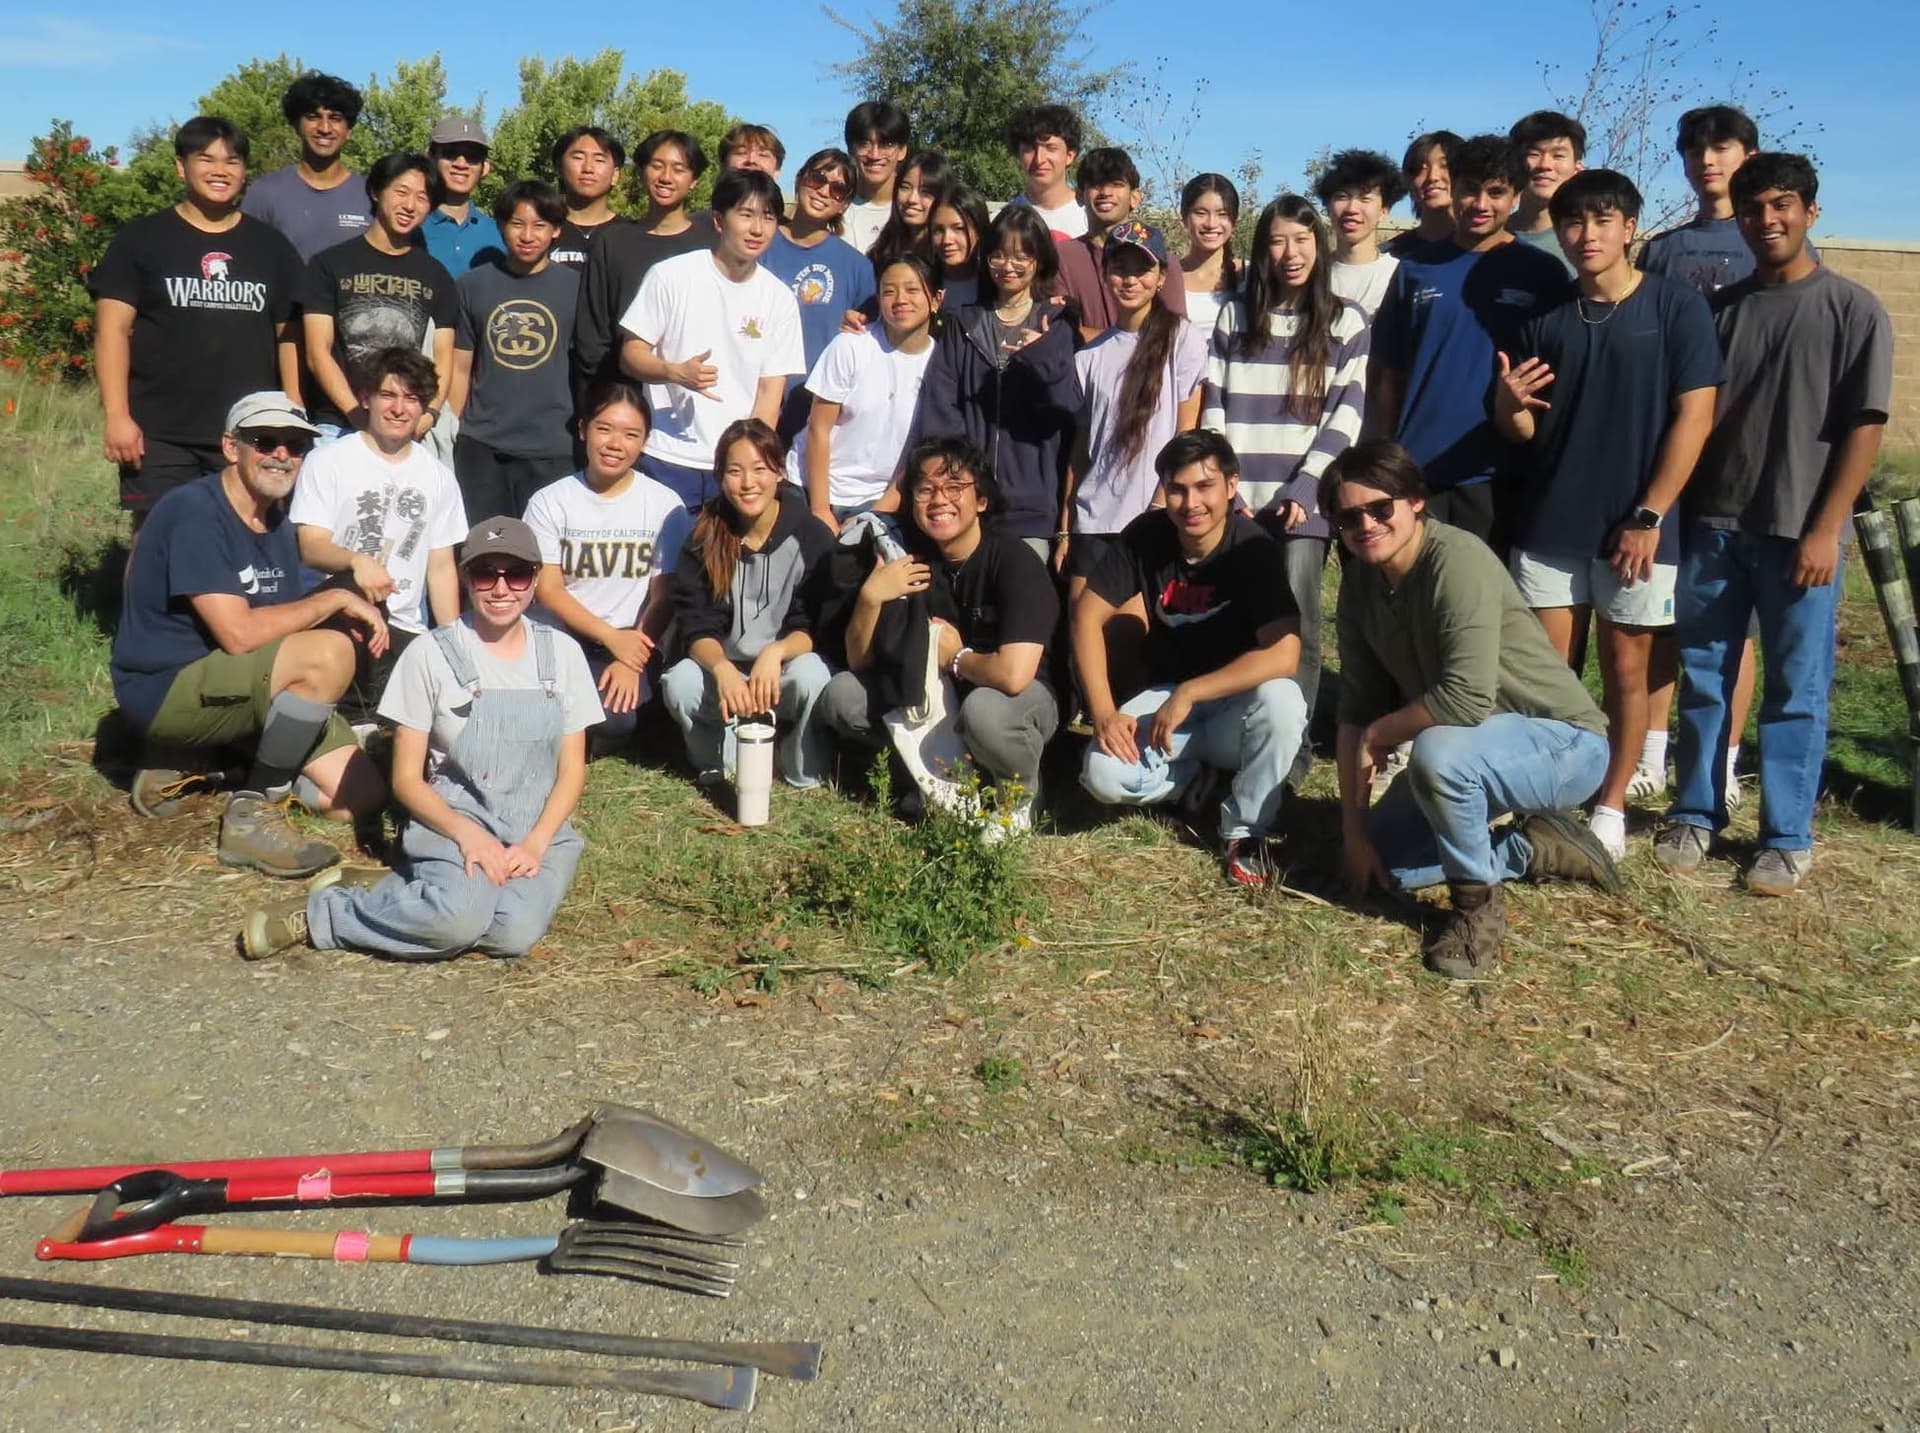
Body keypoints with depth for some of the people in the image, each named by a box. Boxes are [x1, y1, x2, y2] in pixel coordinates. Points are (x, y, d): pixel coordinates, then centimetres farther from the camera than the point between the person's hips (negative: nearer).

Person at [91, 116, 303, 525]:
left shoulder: (271, 246, 13)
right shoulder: (141, 240, 5)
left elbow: (289, 336, 13)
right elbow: (113, 329, 0)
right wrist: (116, 415, -10)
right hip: (161, 434, -2)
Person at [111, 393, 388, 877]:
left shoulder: (276, 521, 9)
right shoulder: (194, 511, -19)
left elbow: (283, 625, 9)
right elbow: (238, 633, -27)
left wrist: (350, 618, -8)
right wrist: (336, 600, -19)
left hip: (235, 688, 9)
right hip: (165, 688, -9)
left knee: (362, 797, 0)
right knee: (328, 652, -31)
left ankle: (188, 759, 14)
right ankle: (254, 814, -18)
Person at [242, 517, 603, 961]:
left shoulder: (562, 653, 6)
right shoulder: (431, 654, -2)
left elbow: (573, 770, 8)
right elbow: (406, 779, -1)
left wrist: (537, 843, -10)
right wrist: (466, 833, -18)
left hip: (540, 830, 3)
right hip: (455, 821, -3)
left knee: (513, 933, -29)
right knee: (458, 919, -35)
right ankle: (321, 913, -11)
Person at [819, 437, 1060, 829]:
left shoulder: (1012, 561, -22)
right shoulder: (907, 559, -6)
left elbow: (1013, 674, -35)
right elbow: (859, 662, -4)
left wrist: (955, 657, -16)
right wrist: (870, 596, -21)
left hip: (1020, 701, -5)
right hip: (935, 698, 5)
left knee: (984, 709, -39)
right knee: (841, 695, -12)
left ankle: (1022, 791, -7)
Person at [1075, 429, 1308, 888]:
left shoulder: (1253, 548, -20)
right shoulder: (1146, 535, -10)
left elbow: (1283, 655, -30)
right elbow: (1087, 615, -6)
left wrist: (1189, 693, -29)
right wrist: (1103, 712, -16)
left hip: (1234, 704, -2)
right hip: (1164, 698, 2)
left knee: (1281, 700, -37)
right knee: (1103, 775, -26)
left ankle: (1245, 829, -13)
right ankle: (1203, 776, 5)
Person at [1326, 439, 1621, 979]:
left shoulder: (1459, 561, -27)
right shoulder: (1361, 580, -3)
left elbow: (1467, 700, -36)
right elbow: (1356, 709, -2)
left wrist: (1376, 736, -19)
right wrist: (1353, 831, -6)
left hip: (1562, 741, -8)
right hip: (1471, 744, 9)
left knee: (1437, 750, -36)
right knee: (1376, 861, 6)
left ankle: (1478, 901, -11)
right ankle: (1537, 849, 19)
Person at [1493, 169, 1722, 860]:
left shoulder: (1677, 309, -3)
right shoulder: (1545, 321, 8)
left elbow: (1694, 417, -7)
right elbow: (1524, 429, 10)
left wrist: (1648, 517, -13)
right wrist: (1508, 405, -15)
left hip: (1635, 528, -3)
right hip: (1548, 525, 3)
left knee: (1625, 672, 6)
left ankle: (1610, 810, 15)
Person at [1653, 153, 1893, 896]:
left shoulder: (1853, 310, -2)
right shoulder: (1723, 307, 10)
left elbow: (1864, 428, -6)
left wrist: (1825, 528, -12)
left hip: (1798, 531, -4)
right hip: (1712, 522, 4)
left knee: (1795, 688, 3)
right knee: (1702, 677, 9)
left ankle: (1787, 837, 11)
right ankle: (1695, 813, 22)